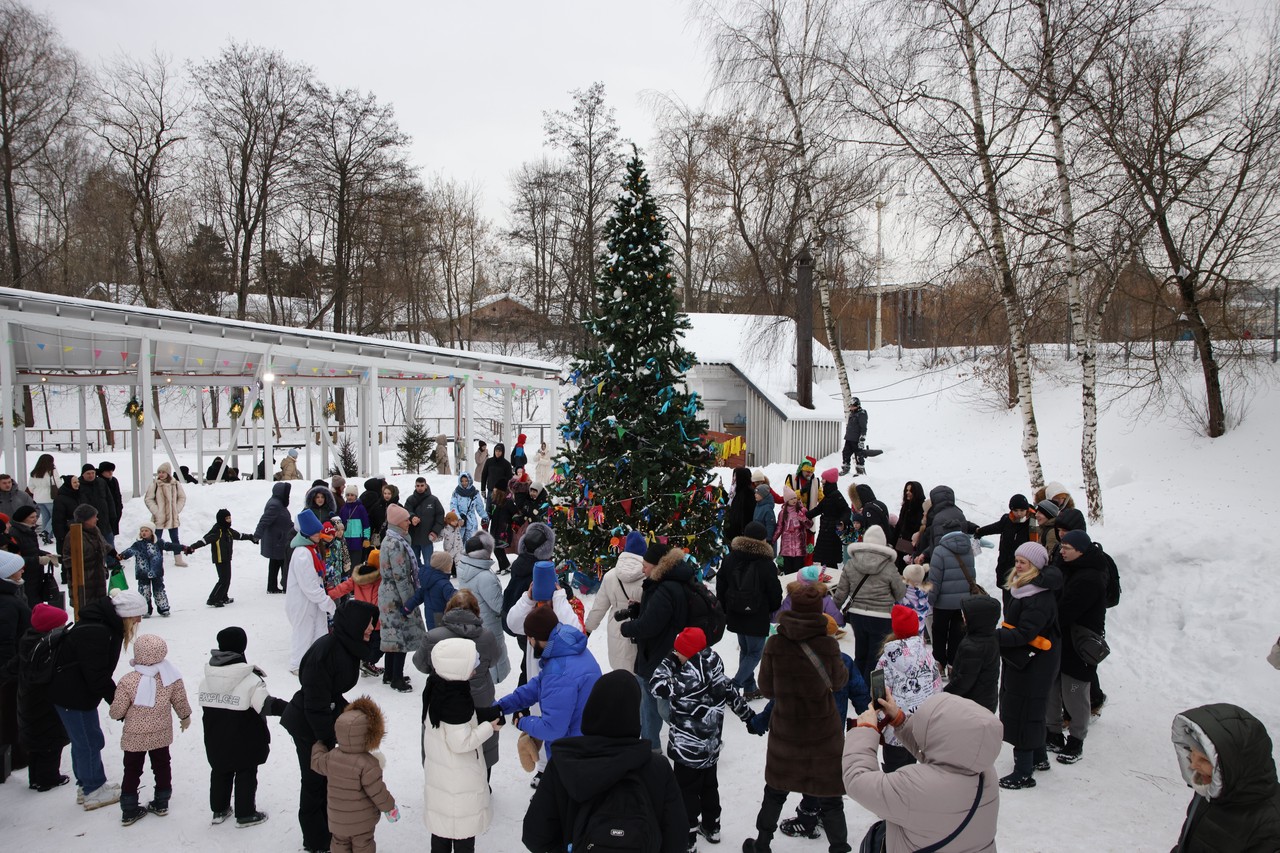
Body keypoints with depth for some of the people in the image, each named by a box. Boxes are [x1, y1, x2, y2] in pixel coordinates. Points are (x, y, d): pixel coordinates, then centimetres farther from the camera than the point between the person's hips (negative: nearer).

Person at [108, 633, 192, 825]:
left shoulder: (128, 681, -24)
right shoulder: (171, 677, -16)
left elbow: (117, 711, -15)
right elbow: (180, 701, -2)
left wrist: (117, 715, 10)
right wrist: (185, 716, 17)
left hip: (134, 736, -2)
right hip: (161, 734, 3)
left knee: (132, 770, 13)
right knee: (162, 766, 20)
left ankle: (129, 811, 20)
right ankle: (161, 804, 32)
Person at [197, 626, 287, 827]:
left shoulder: (206, 678, -3)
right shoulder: (251, 680, -23)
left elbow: (204, 706, 9)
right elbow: (267, 705, -29)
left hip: (216, 741, 5)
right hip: (245, 742, -5)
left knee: (219, 773, 21)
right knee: (246, 775, 9)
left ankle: (219, 809, 32)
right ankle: (245, 814, 17)